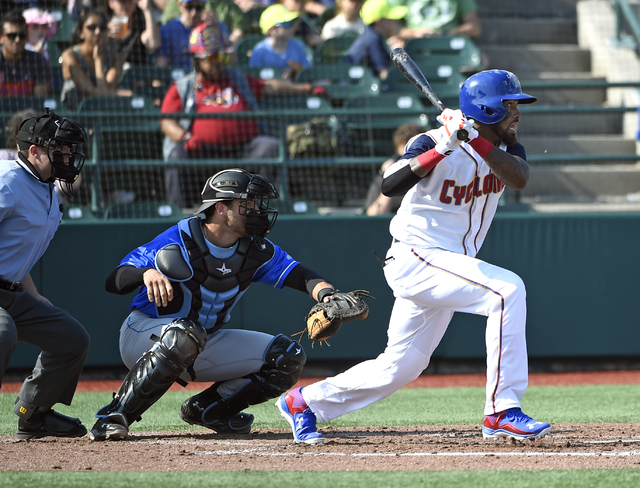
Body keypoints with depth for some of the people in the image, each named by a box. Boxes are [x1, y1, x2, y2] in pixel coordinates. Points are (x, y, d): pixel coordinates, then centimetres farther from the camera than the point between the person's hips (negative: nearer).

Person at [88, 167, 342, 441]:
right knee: (185, 334, -42)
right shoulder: (180, 241, -21)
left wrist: (326, 294, -35)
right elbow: (114, 282, -25)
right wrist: (147, 273, -48)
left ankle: (206, 408, 7)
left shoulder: (256, 251, -4)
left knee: (288, 357, -4)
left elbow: (301, 276, -11)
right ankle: (114, 416, -30)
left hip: (203, 346, 6)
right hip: (144, 334, -6)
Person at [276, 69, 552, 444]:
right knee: (508, 289, -26)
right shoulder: (433, 143, -15)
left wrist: (478, 142, -28)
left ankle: (304, 402, 29)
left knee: (399, 367, 12)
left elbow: (520, 178, -16)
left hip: (447, 267, 8)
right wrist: (443, 150, -38)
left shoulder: (504, 148, 5)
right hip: (416, 257, -8)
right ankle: (502, 411, -25)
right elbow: (390, 185, -29)